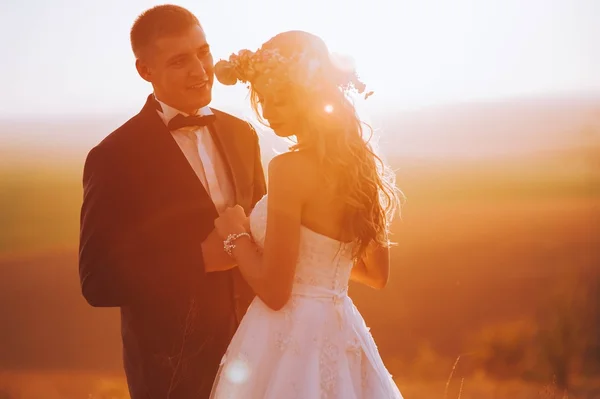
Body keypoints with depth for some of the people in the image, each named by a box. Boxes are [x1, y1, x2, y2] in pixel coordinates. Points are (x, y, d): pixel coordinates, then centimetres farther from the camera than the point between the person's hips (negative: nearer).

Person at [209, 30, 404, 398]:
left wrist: (237, 234, -4)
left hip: (290, 341, -7)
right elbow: (377, 275, 13)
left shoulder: (291, 168, -19)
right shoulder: (358, 161, 4)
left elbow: (274, 291, -18)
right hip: (339, 335, 7)